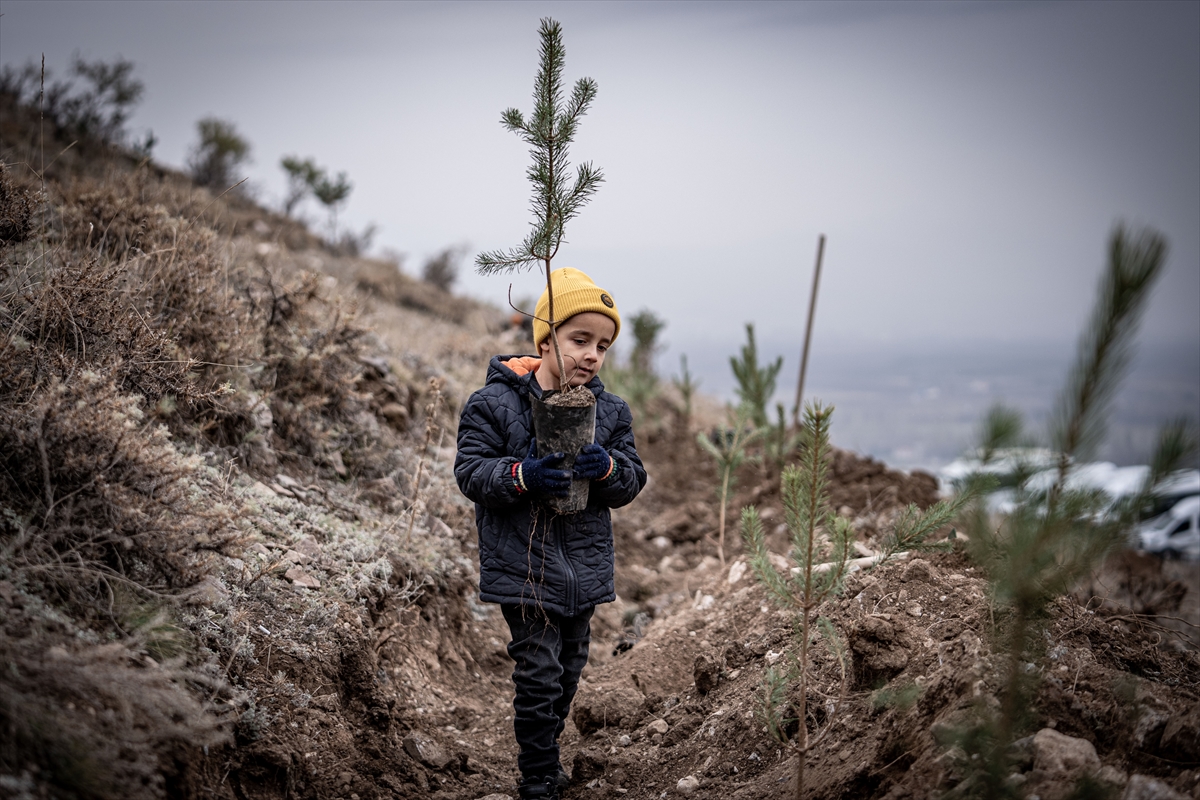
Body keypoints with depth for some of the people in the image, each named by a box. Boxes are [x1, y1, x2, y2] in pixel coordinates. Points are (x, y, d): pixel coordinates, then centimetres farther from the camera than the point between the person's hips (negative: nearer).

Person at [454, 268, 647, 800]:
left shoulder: (609, 410, 3)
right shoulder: (494, 403, -10)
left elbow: (632, 481, 2)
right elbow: (470, 471, -11)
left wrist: (608, 469, -21)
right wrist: (521, 476, -29)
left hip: (584, 570, 5)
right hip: (525, 568, -5)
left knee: (568, 671, 19)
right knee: (539, 676, -5)